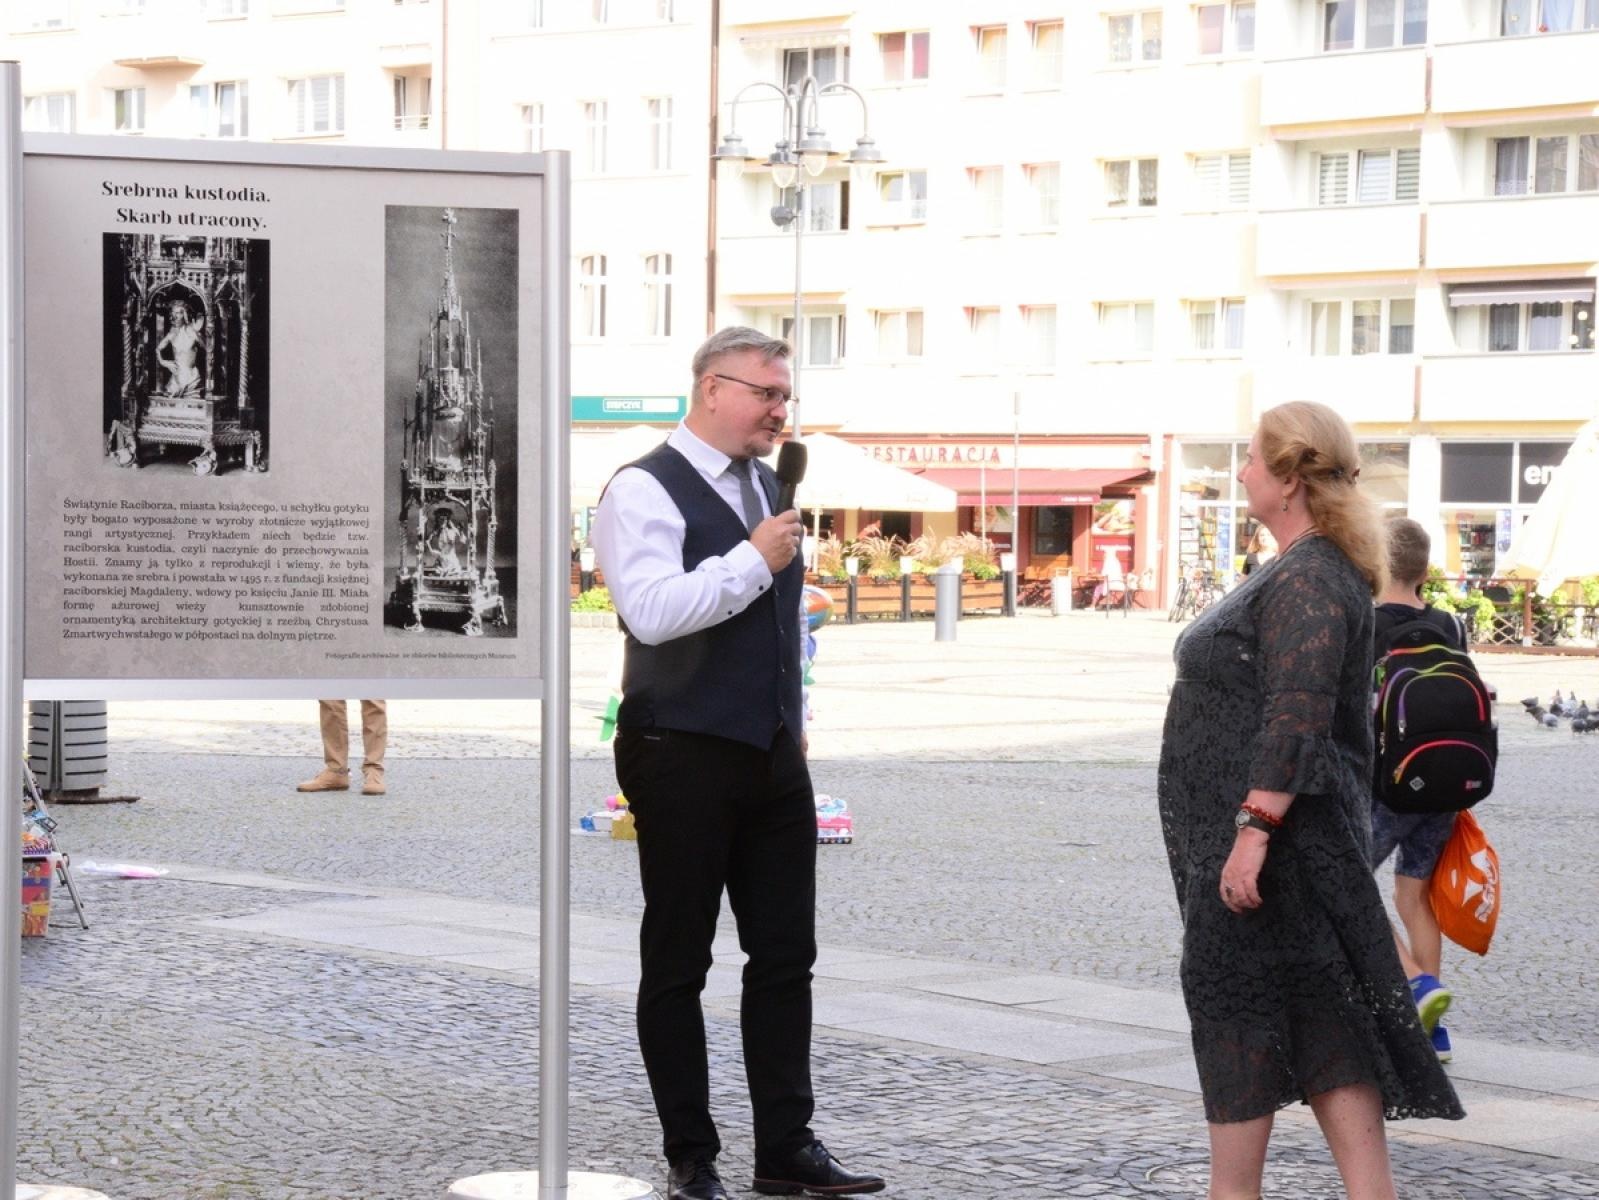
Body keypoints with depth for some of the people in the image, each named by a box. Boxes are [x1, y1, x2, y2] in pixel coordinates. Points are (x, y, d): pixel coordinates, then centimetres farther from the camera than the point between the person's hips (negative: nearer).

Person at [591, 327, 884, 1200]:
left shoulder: (766, 486, 15)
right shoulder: (646, 490, -10)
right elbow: (652, 611, -25)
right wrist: (753, 559, -20)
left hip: (772, 758, 8)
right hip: (683, 759, -7)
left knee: (786, 957, 8)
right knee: (678, 963, 3)